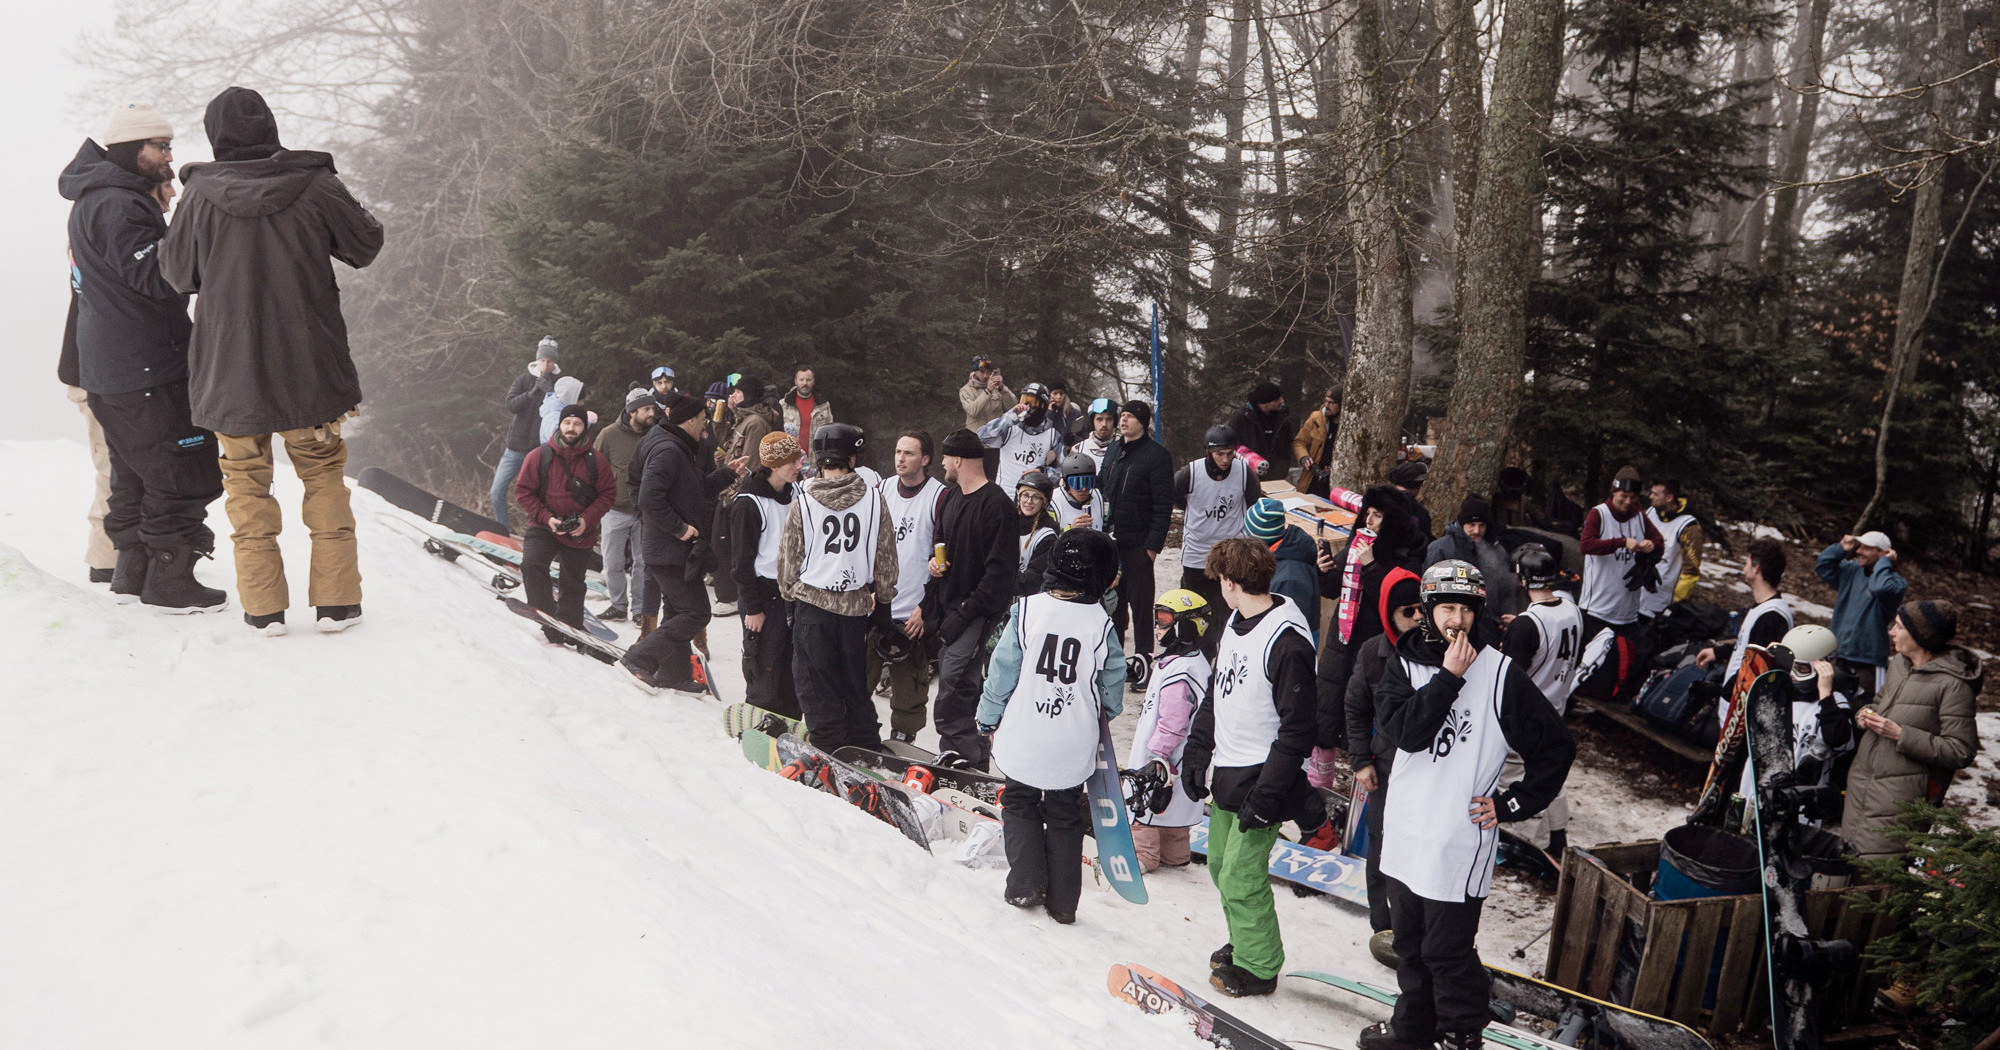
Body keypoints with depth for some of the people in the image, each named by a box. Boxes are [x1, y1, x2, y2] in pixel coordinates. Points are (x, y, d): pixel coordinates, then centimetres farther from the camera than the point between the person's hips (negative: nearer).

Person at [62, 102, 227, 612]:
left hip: (105, 371, 11)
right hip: (144, 372, -11)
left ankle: (131, 572, 26)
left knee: (135, 473, 18)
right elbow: (155, 278, -23)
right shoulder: (116, 206, -16)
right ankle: (170, 581, 0)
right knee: (182, 473, -5)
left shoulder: (94, 201, 18)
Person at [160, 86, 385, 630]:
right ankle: (336, 600, 8)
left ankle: (263, 605, 11)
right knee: (322, 473, 12)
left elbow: (177, 272, 5)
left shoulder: (200, 197, -6)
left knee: (247, 480, 12)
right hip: (309, 363, 0)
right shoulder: (316, 186, -8)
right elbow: (366, 245, 5)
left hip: (231, 367, 0)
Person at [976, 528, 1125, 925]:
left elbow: (1002, 669, -6)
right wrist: (1106, 713, 24)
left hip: (1023, 739, -1)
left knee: (1020, 804, 21)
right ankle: (1062, 902, 18)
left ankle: (1025, 884, 14)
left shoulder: (1027, 610, -11)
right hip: (1074, 745, 1)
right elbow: (1113, 682, 2)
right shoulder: (1101, 623, -10)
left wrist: (989, 719, 7)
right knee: (1065, 817, 16)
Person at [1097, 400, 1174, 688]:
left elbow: (1163, 504, -12)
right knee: (1113, 602, 12)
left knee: (1140, 605, 0)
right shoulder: (1113, 452, 13)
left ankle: (1142, 662, 7)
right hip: (1110, 541, 7)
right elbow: (1100, 489, 21)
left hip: (1138, 543, -6)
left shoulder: (1156, 456, -8)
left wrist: (1154, 544, -16)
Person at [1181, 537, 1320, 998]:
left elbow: (1297, 731, -20)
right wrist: (1199, 756, 15)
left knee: (1240, 877, -4)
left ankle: (1259, 966, 16)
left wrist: (1267, 795, -20)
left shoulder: (1287, 641, -21)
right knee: (1221, 864, 17)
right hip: (1225, 774, 9)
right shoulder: (1234, 624, 7)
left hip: (1260, 781, -9)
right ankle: (1243, 943, 37)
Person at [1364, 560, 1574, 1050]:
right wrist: (1449, 677, -19)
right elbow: (1404, 731, -15)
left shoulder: (1501, 673, -9)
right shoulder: (1405, 665, 1)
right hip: (1405, 833, 5)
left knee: (1448, 952, 3)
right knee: (1410, 943, 20)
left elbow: (1557, 747, -4)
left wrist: (1510, 804, -7)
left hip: (1460, 840, -5)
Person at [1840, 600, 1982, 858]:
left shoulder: (1952, 684, -14)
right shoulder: (1899, 662, 10)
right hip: (1861, 784, 8)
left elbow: (1961, 752, -16)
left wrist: (1901, 735, -18)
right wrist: (1865, 714, 7)